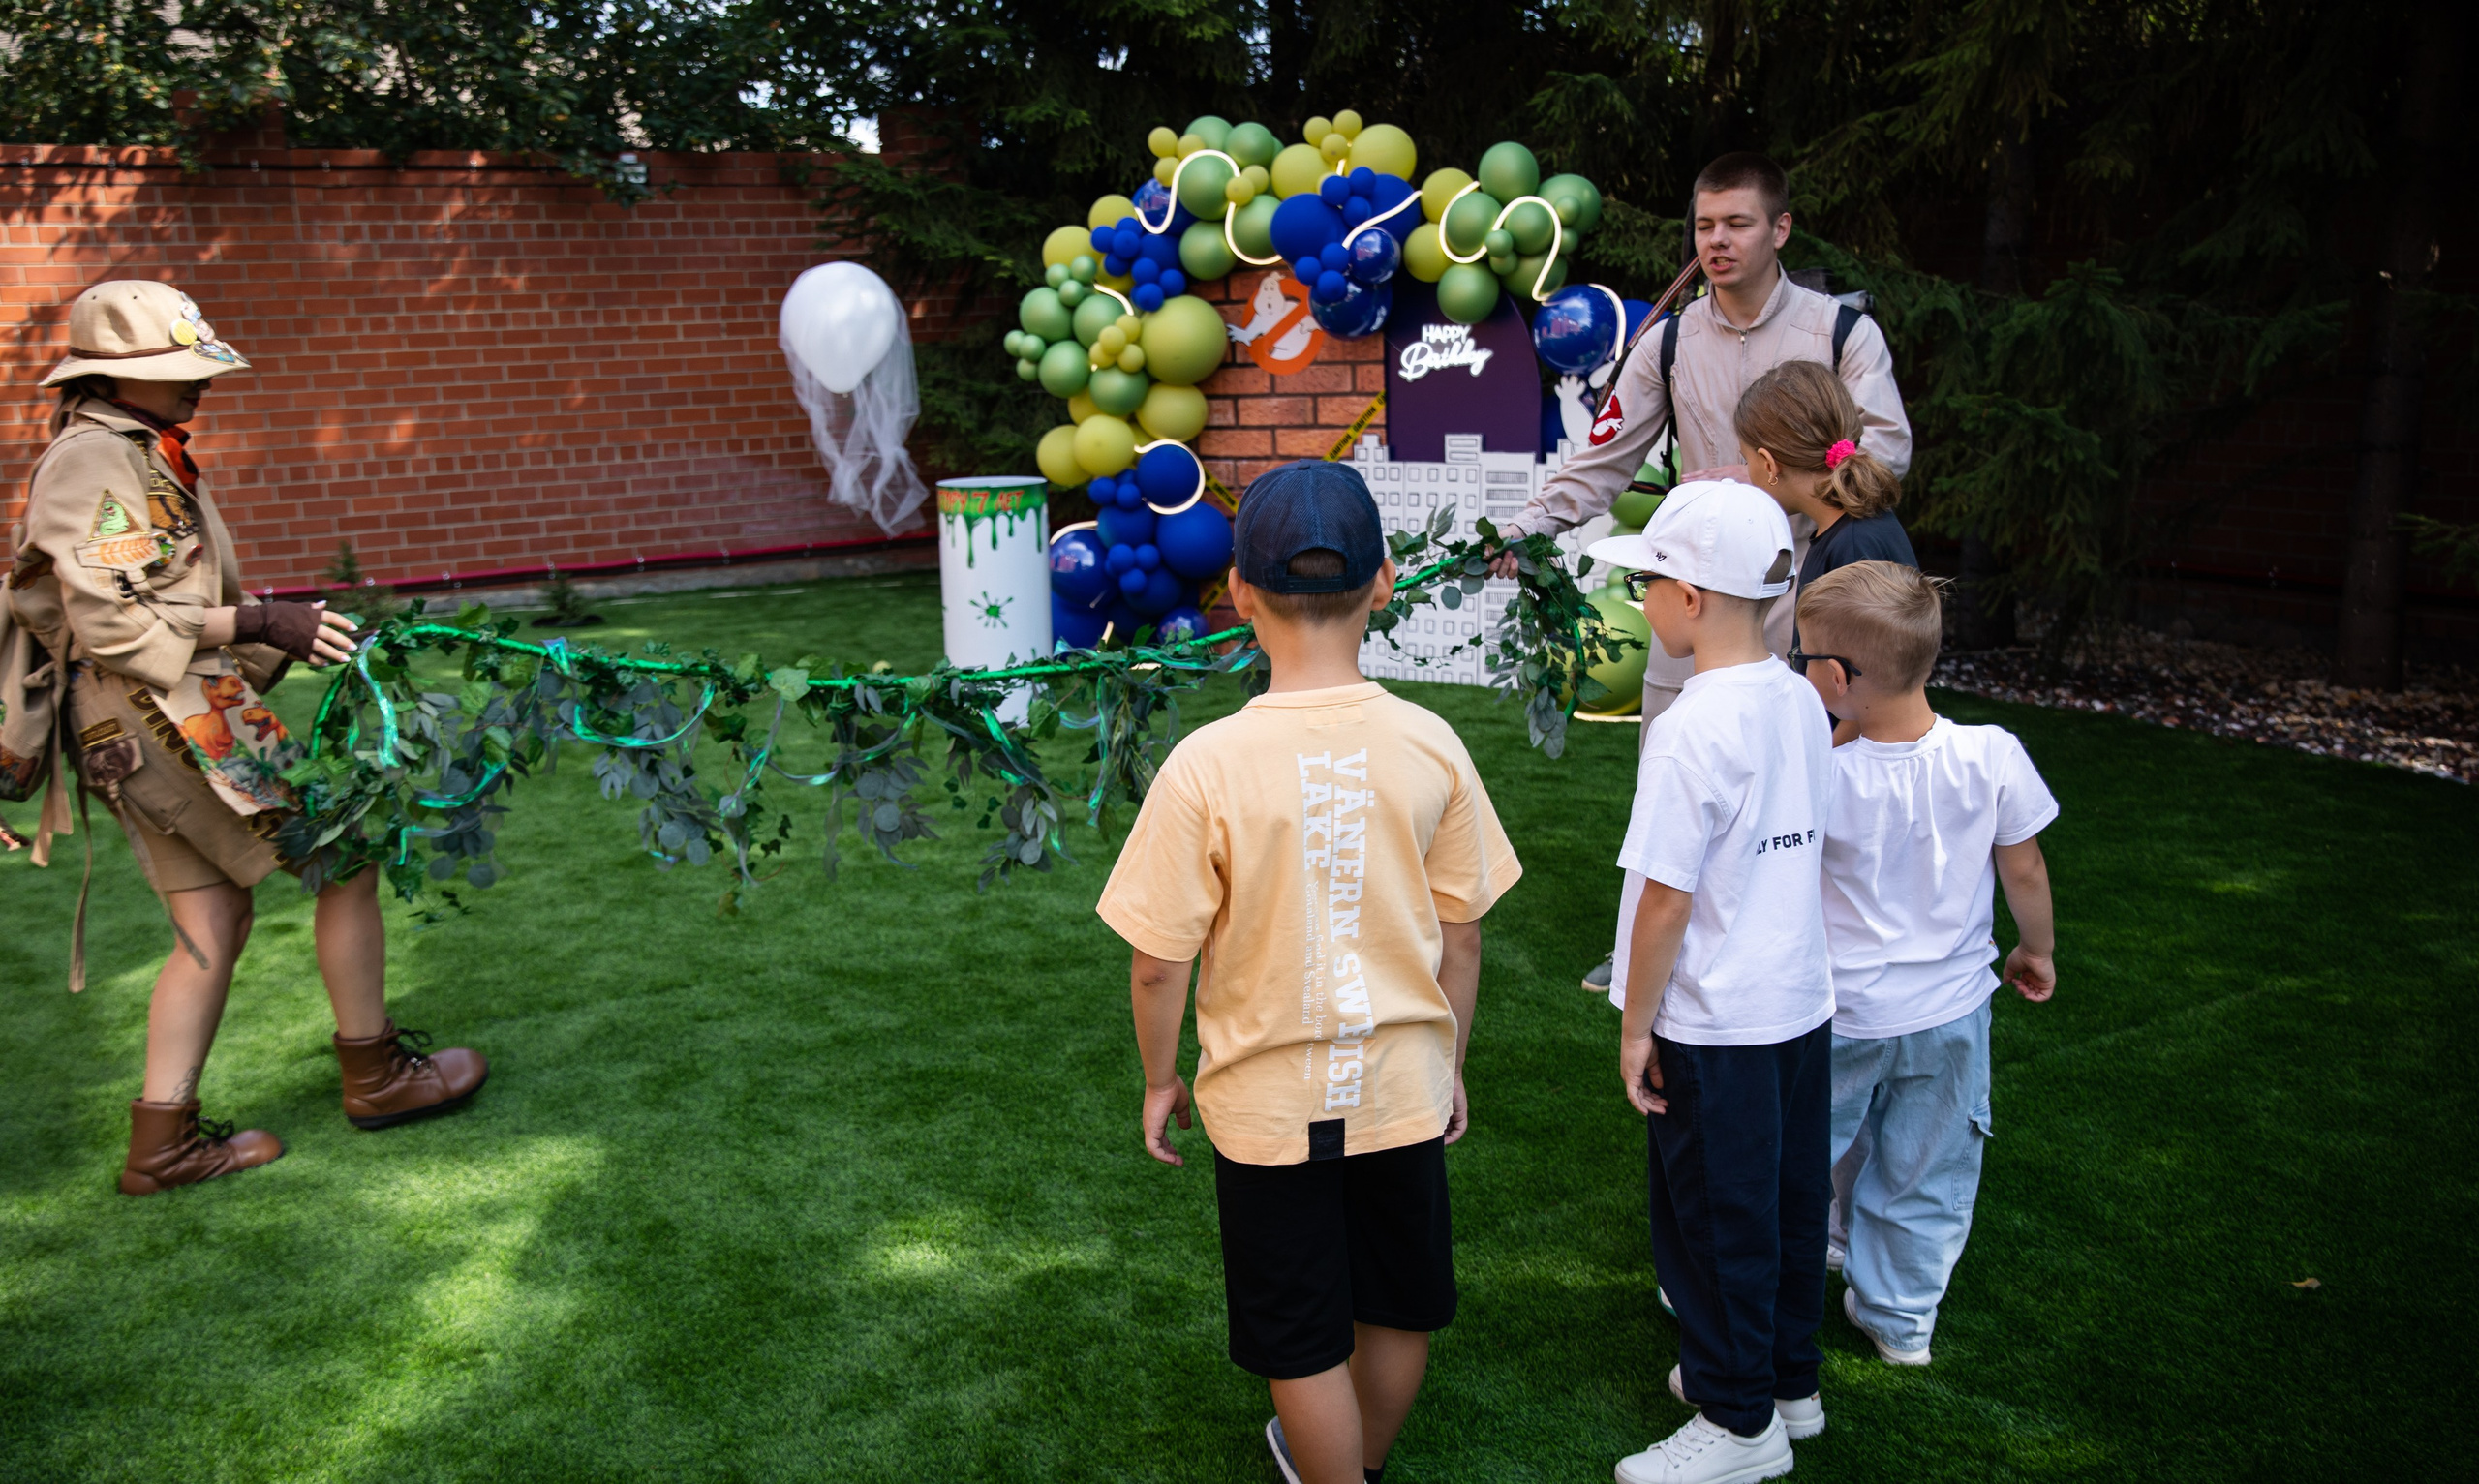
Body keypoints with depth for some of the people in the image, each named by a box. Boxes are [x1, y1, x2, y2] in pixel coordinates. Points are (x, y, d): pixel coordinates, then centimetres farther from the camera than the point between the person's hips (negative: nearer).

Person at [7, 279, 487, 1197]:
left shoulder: (141, 458, 19)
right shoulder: (96, 461, -11)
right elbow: (110, 621, -20)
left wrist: (292, 638, 12)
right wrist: (260, 623, -21)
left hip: (173, 718, 10)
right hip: (166, 719, -10)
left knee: (214, 927, 11)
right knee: (344, 856, -2)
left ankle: (162, 1143, 16)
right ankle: (374, 1075, 10)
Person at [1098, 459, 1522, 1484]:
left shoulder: (1206, 766, -21)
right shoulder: (1430, 747, -12)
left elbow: (1159, 963, -14)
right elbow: (1460, 938, -2)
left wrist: (1160, 1079, 4)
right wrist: (1452, 1066, 14)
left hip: (1268, 1101, -3)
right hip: (1403, 1085, 4)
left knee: (1306, 1343, 16)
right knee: (1400, 1307, 26)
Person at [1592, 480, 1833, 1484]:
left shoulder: (1691, 730, -23)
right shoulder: (1801, 702, 0)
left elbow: (1665, 903, -21)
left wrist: (1635, 1027, -9)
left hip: (1715, 1027, -8)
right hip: (1802, 1003, 8)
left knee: (1716, 1221, 9)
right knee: (1789, 1203, 21)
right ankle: (1789, 1382, 39)